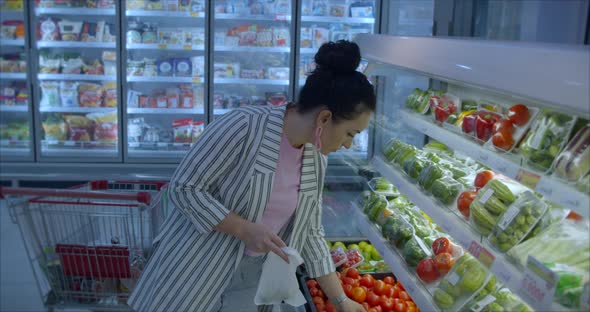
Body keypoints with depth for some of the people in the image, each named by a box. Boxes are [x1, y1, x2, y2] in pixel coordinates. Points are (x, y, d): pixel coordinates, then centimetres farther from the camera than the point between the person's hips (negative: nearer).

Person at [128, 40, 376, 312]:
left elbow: (310, 233, 7)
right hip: (196, 270, -5)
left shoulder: (316, 161, -1)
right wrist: (245, 230, -23)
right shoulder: (243, 127, -22)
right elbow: (183, 187, -18)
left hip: (252, 279, 6)